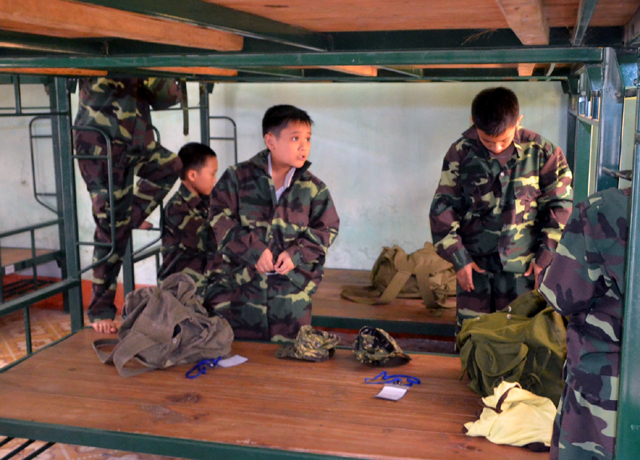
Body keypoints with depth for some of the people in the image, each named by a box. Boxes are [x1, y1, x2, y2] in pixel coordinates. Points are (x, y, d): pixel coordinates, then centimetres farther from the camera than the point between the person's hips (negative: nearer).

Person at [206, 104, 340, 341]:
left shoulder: (313, 188, 4)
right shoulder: (237, 177, -1)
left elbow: (326, 229, 6)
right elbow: (220, 218, -6)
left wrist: (297, 253, -10)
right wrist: (254, 250, -15)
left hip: (291, 289, 1)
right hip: (237, 284, -1)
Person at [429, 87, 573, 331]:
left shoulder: (541, 152, -6)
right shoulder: (462, 152, -6)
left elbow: (560, 205, 1)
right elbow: (443, 207, -1)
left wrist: (546, 256, -3)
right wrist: (457, 257, -4)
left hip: (523, 267, 0)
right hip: (474, 263, 1)